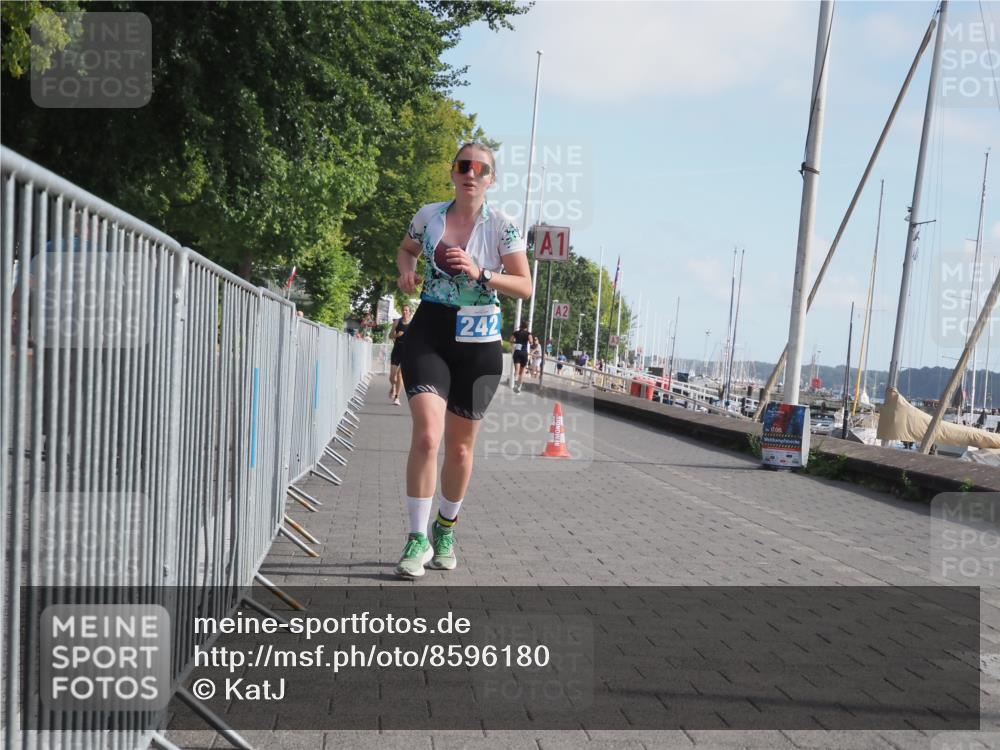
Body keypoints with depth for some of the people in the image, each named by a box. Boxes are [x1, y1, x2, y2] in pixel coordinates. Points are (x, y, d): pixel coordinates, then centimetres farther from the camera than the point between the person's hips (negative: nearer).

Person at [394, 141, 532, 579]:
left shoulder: (502, 226, -2)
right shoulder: (428, 215, 3)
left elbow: (525, 287, -5)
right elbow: (407, 250, 23)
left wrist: (480, 274, -20)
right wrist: (406, 271, 0)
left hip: (478, 343, 0)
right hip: (429, 333, 0)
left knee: (460, 446, 10)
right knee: (427, 435, -18)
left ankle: (446, 528, 33)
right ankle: (418, 538, -9)